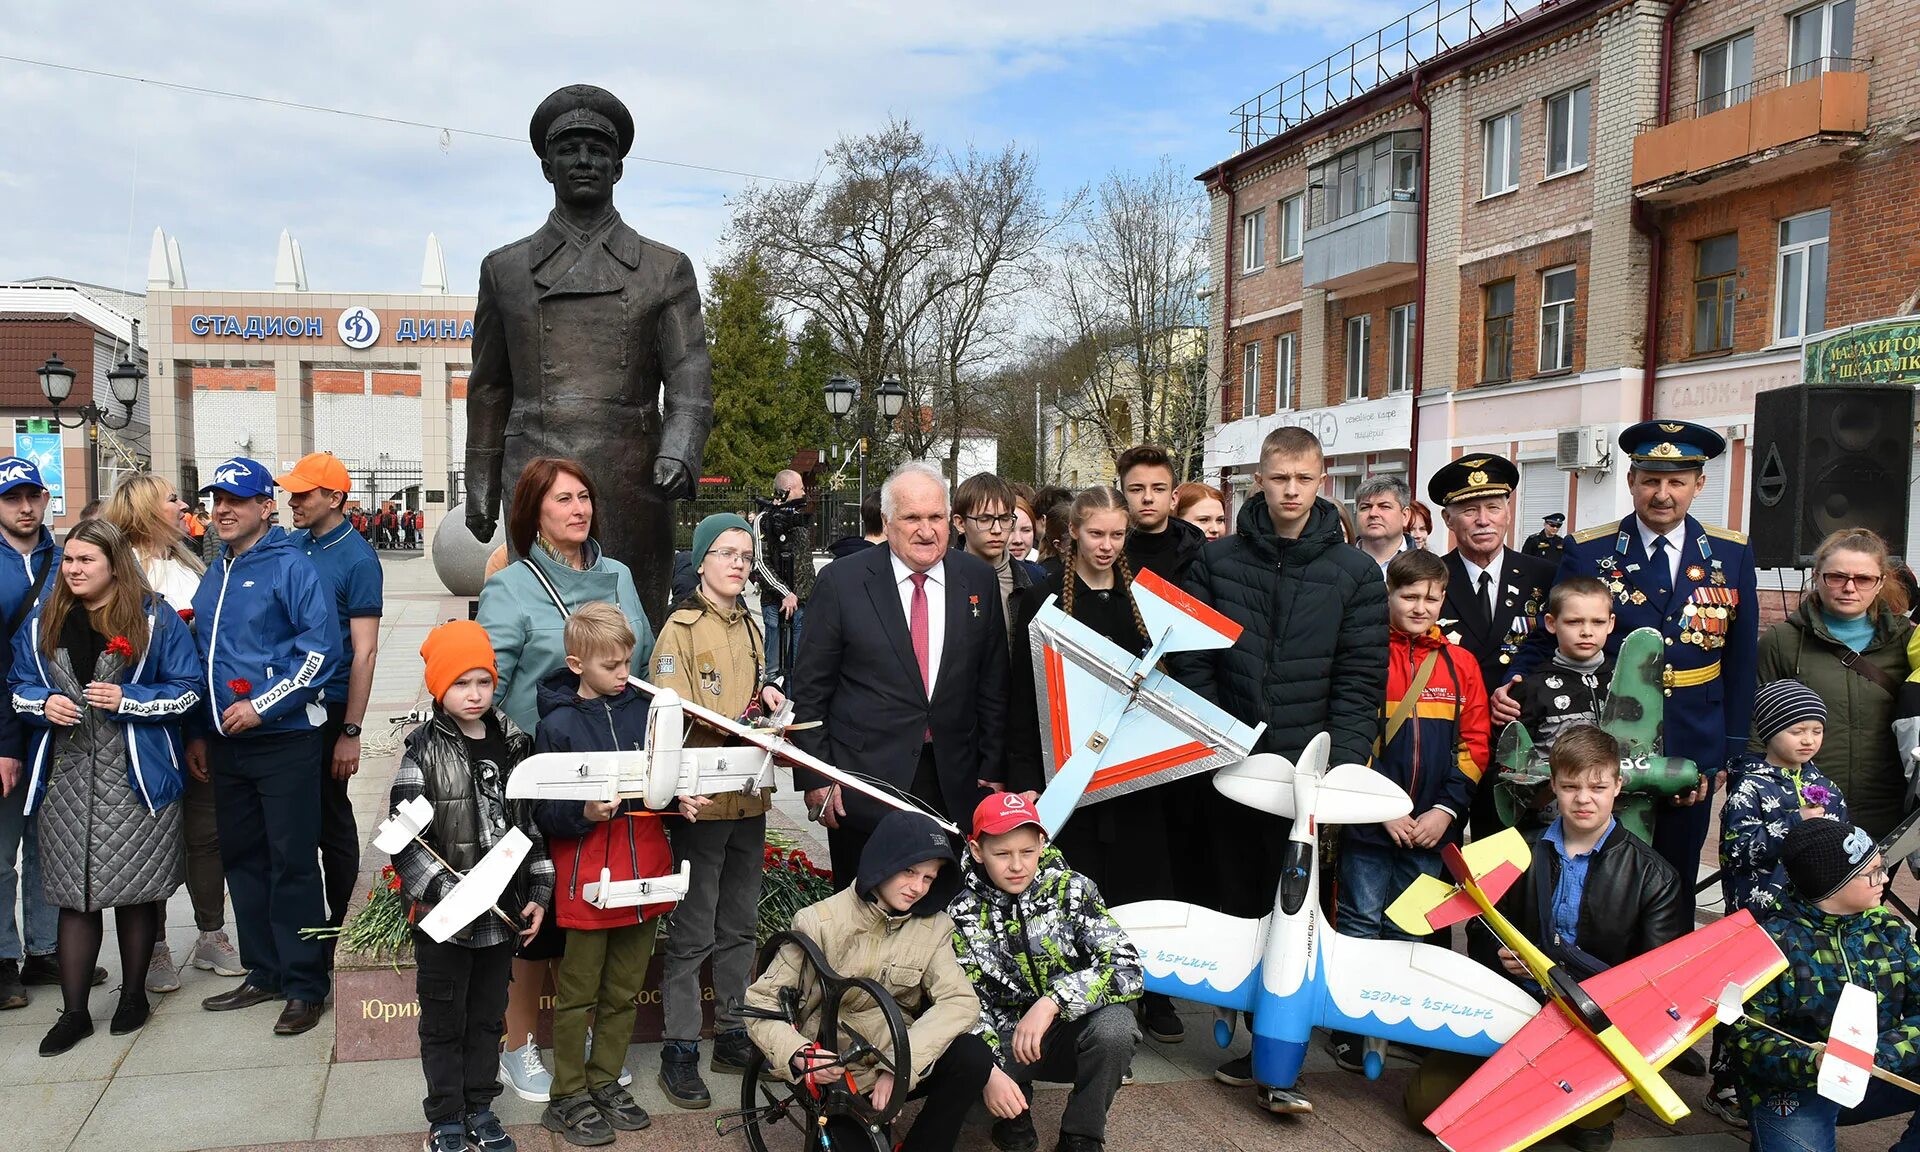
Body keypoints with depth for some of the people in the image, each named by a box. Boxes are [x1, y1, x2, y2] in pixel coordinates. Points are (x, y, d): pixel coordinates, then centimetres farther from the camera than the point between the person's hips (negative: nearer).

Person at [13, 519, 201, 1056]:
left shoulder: (154, 619, -3)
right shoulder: (42, 624, 9)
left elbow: (187, 690, -3)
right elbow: (19, 687, 16)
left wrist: (126, 699, -16)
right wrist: (44, 704, -6)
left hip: (136, 779, -3)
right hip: (66, 779, 3)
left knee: (137, 888, 5)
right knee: (73, 892, 5)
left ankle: (133, 994, 23)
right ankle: (74, 1012, 14)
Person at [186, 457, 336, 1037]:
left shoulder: (290, 567, -9)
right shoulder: (214, 575, 15)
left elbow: (322, 648, -16)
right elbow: (201, 657, 22)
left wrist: (262, 706, -17)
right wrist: (199, 733, 18)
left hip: (284, 741, -8)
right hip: (227, 745, 8)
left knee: (292, 863, -3)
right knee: (241, 858, 13)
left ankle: (306, 984, 6)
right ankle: (264, 972, 26)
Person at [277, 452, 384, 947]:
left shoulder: (357, 559, -12)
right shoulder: (291, 544, 7)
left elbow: (365, 652, -15)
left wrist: (351, 732, -18)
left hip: (328, 706, -6)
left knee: (331, 820, 5)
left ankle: (340, 927, 18)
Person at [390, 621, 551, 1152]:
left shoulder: (512, 744, 4)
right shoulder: (425, 749, -10)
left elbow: (530, 824, 10)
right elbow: (405, 836, -13)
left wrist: (538, 893, 6)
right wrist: (448, 890, -22)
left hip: (504, 910, 4)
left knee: (489, 1015, 16)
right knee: (444, 1020, 10)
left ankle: (480, 1107, 31)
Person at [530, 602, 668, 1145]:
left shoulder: (643, 709, 3)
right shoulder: (558, 724, -10)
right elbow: (543, 812, -11)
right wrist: (583, 813, -27)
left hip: (643, 875, 5)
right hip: (587, 879, -4)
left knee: (624, 993, 16)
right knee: (577, 995, 9)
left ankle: (605, 1084, 31)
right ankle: (568, 1098, 23)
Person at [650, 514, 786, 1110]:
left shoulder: (751, 627, 13)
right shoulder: (681, 628, -9)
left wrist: (767, 695, 4)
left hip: (748, 796, 7)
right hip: (700, 799, -7)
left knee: (740, 925, 15)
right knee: (694, 931, 1)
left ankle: (732, 1034, 27)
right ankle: (679, 1049, 12)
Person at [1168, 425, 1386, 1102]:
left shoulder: (1355, 573, 3)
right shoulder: (1218, 562, 5)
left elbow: (1361, 677, 0)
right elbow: (1190, 659, 3)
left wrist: (1344, 761, -9)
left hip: (1308, 767, -1)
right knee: (1234, 904, 8)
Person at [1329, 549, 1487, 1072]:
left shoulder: (1460, 664, 7)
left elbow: (1473, 745, 7)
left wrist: (1446, 809, -4)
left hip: (1431, 827, 3)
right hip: (1370, 821, -3)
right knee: (1361, 926, 4)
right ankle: (1350, 1028, 14)